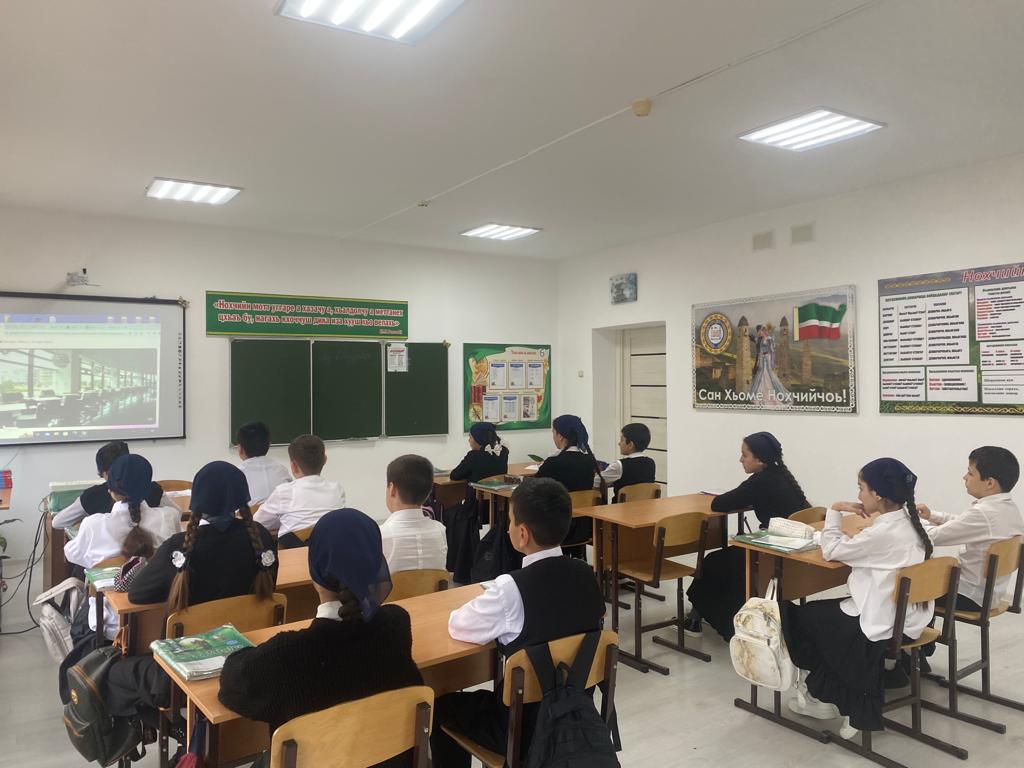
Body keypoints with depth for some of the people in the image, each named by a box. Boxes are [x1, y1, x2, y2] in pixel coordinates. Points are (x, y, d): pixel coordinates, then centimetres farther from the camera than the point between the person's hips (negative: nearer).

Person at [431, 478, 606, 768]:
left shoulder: (512, 588, -28)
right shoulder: (585, 574, -9)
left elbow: (457, 626, -13)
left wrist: (488, 600, 4)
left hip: (526, 726, -6)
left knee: (442, 706, 17)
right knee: (491, 695, 32)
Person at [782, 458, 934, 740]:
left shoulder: (883, 532, -24)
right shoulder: (909, 524, 2)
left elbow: (830, 550, -14)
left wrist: (835, 510, -6)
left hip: (882, 626, -8)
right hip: (906, 618, 8)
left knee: (801, 615, 9)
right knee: (824, 611, 21)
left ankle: (822, 694, 26)